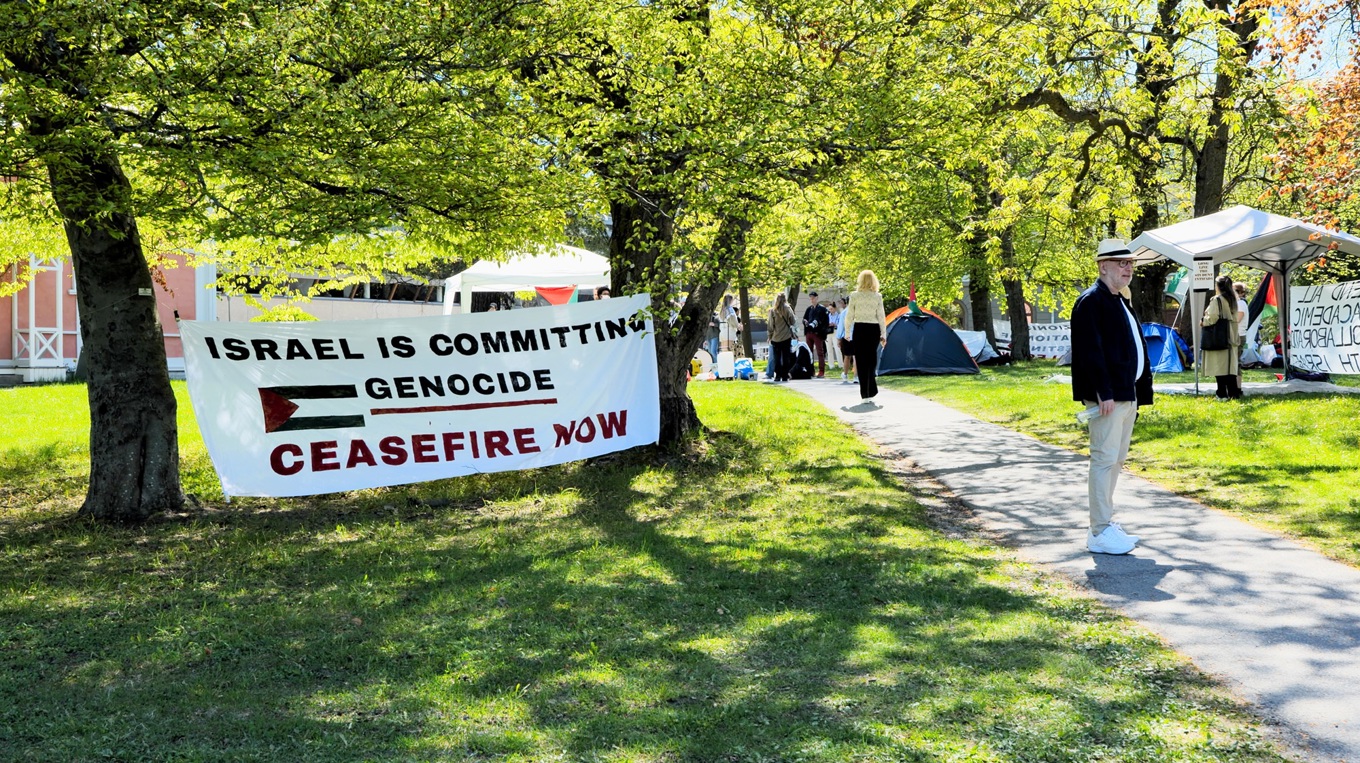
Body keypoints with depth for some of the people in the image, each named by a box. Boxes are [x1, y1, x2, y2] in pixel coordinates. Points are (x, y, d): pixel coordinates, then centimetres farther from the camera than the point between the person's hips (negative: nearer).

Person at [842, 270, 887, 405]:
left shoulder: (854, 296, -2)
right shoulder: (878, 297, 0)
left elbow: (849, 316, 0)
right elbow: (881, 317, 1)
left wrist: (847, 333, 9)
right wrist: (883, 335, 8)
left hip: (859, 329, -1)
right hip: (873, 330, 1)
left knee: (861, 362, 2)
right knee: (871, 360, 14)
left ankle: (865, 395, -1)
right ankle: (871, 392, 13)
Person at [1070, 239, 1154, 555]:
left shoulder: (1121, 301, 19)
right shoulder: (1091, 301, -11)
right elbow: (1091, 352, -19)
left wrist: (1140, 391, 16)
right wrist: (1104, 393, -24)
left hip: (1128, 394, 10)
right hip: (1107, 395, -10)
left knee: (1115, 459, 14)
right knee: (1104, 458, -8)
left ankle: (1106, 524, 22)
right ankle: (1100, 532, -4)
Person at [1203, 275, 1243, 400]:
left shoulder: (1216, 300, -12)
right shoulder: (1233, 299, 12)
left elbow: (1213, 318, -18)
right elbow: (1235, 317, 16)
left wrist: (1203, 322, 1)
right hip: (1231, 336, 8)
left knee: (1219, 364, -5)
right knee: (1231, 364, 10)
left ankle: (1222, 394, -7)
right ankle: (1233, 392, 10)